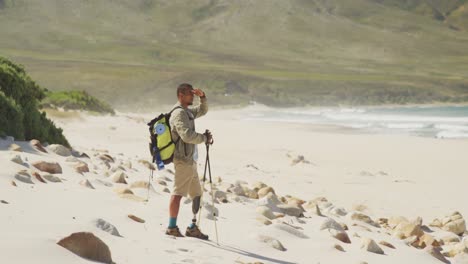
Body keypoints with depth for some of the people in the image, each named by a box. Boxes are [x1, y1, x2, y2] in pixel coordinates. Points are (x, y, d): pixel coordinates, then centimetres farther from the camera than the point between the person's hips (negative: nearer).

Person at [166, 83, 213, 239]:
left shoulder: (188, 111, 18)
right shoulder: (179, 113, -12)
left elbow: (203, 111, 34)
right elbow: (187, 135, -23)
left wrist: (202, 97, 16)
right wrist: (205, 138, -9)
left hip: (190, 161, 10)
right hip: (183, 160, -10)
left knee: (197, 194, 13)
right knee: (178, 192, -11)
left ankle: (193, 228, 18)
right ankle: (172, 227, -12)